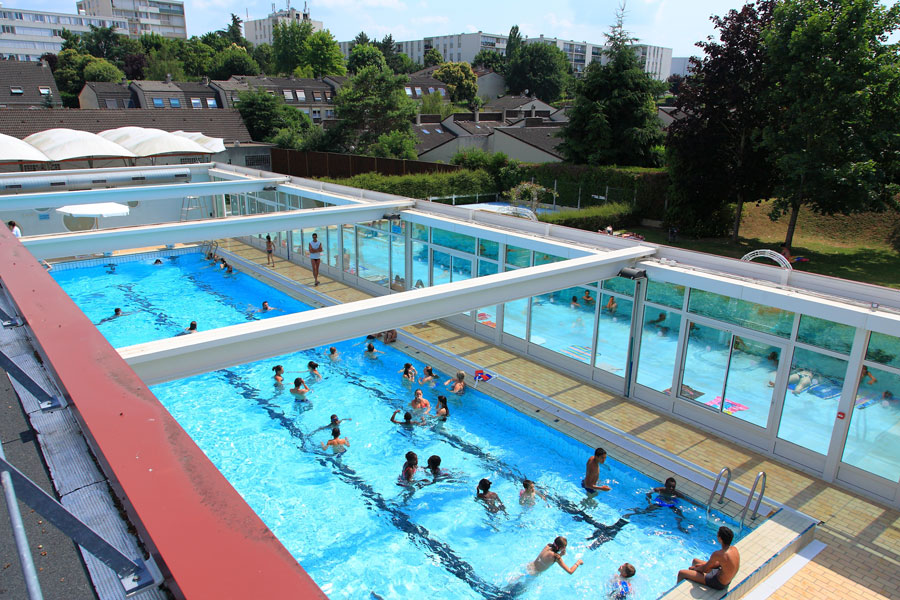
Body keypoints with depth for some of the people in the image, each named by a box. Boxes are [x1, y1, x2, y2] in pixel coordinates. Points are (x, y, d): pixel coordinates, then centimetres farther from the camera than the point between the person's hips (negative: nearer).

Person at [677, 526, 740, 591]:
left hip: (719, 583, -8)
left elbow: (705, 569, -19)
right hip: (727, 579, 8)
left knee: (681, 573, 0)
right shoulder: (734, 549, -10)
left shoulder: (718, 554, -35)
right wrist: (703, 565, 7)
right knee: (695, 561, 25)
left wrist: (695, 568, 2)